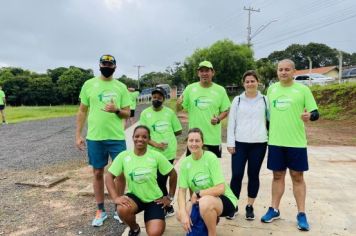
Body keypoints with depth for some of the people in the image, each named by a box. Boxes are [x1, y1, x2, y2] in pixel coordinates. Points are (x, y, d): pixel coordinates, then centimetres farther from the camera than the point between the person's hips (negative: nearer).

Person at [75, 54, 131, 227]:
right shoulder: (89, 84, 3)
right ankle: (100, 210, 26)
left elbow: (127, 114, 4)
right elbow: (82, 111, 6)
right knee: (98, 173, 10)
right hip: (94, 138, 0)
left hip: (117, 137, 0)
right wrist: (78, 135, 1)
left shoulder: (121, 87, 4)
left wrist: (116, 110, -17)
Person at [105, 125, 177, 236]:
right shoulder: (123, 156, -10)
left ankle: (159, 219, 20)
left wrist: (170, 197, -1)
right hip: (135, 196, 2)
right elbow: (109, 177, -8)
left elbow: (173, 174, -3)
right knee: (122, 209, -32)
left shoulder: (156, 156, -13)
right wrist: (115, 197, -21)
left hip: (154, 199, -1)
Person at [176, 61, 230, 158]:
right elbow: (180, 108, 4)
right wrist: (178, 104, -19)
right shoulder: (190, 88, 0)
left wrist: (218, 119, -14)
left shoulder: (220, 90, 0)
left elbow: (226, 110, 6)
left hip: (214, 139, 0)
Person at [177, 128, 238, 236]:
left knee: (205, 202, -36)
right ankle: (212, 219, 14)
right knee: (180, 215, -14)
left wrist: (197, 194, -18)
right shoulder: (185, 162, -7)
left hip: (224, 200, -6)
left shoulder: (211, 158, -21)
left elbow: (220, 189, -25)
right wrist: (184, 213, -22)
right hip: (201, 200, 6)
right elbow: (182, 190, -8)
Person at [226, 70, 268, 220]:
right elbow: (231, 122, 4)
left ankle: (250, 206, 23)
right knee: (236, 175, -2)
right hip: (240, 143, 0)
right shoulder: (237, 100, 5)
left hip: (259, 144, 0)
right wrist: (230, 143, -1)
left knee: (254, 175, 9)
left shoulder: (265, 100, 5)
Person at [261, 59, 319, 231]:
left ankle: (301, 214, 18)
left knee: (297, 177, 6)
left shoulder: (302, 89, -2)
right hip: (275, 141, 3)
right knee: (277, 175, 11)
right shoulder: (271, 89, 8)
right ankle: (274, 209, 24)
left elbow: (315, 112, -3)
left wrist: (309, 116, -26)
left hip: (296, 142, -2)